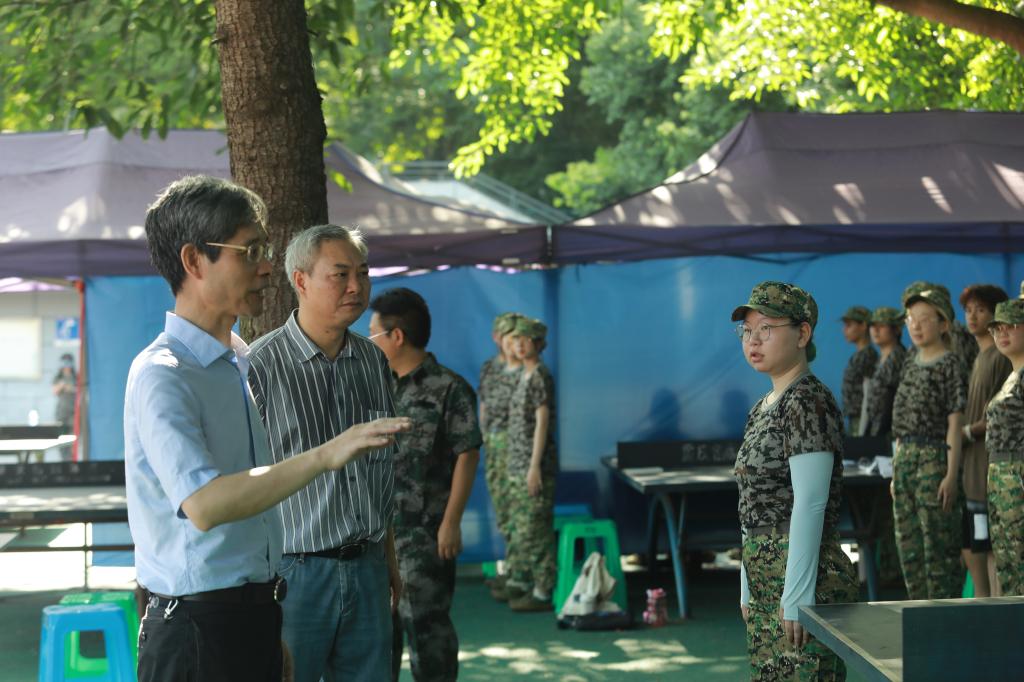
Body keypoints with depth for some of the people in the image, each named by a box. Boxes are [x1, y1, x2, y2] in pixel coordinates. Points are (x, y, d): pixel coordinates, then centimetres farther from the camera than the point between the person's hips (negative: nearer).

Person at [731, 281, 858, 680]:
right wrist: (748, 592, 19)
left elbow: (809, 506, -18)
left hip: (804, 579, -9)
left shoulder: (808, 402, -12)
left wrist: (796, 597, -21)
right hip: (766, 581, 9)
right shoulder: (764, 408, 16)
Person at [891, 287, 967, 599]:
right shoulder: (910, 365, 15)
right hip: (905, 459, 8)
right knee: (909, 547, 10)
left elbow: (954, 424, -11)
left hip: (934, 457, -8)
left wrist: (952, 474, -16)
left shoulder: (950, 364, -7)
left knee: (938, 543, -5)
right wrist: (896, 472, 16)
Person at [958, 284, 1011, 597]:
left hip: (990, 465, -10)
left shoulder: (1002, 357, -10)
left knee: (991, 548, -8)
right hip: (973, 469, 10)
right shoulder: (980, 357, 19)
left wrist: (967, 431, -10)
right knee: (970, 549, 12)